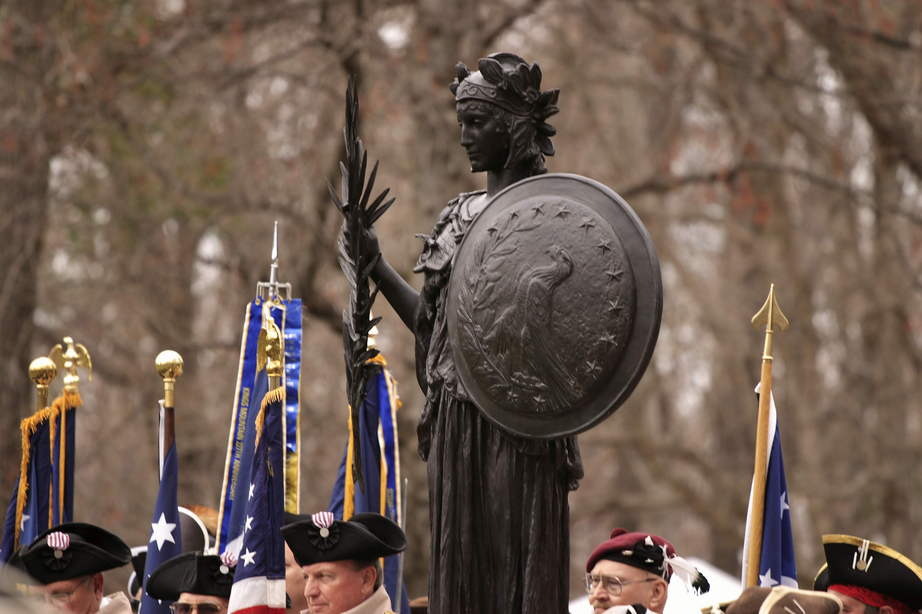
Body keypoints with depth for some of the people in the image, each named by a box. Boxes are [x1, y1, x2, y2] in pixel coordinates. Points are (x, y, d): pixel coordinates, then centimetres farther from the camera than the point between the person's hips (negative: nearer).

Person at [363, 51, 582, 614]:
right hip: (456, 425, 6)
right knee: (460, 567, 6)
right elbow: (431, 324, 16)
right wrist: (376, 266, 9)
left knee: (519, 566, -5)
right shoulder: (459, 216, 15)